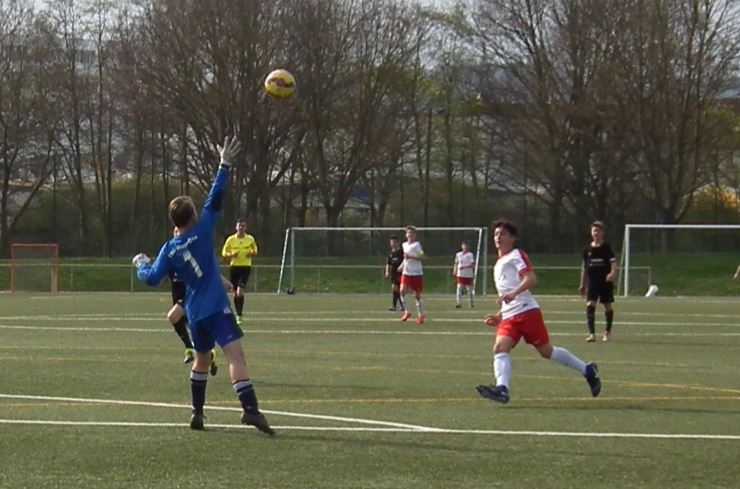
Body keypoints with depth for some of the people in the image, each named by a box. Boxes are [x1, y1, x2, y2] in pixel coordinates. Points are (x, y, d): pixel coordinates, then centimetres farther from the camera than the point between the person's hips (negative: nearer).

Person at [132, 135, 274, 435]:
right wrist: (225, 166, 0)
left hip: (195, 314, 5)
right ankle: (250, 408, -34)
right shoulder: (202, 231, -6)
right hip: (216, 308, -5)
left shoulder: (169, 250, 3)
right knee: (235, 354, -18)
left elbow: (152, 278, 5)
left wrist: (141, 265, 26)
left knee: (201, 360, 25)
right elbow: (215, 200, -5)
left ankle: (197, 412, 26)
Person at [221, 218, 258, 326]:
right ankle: (238, 314, 23)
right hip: (234, 266, 2)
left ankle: (239, 316, -15)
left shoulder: (250, 239, 2)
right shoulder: (231, 239, 1)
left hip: (246, 267, -2)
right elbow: (224, 253, 7)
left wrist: (251, 253, -8)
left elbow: (255, 250, 15)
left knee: (240, 291, -16)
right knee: (235, 292, 7)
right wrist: (231, 255, -15)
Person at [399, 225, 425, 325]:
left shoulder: (416, 245, -8)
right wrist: (402, 265, 14)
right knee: (402, 291, -17)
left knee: (417, 295, 3)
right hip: (406, 273, 5)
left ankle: (420, 315, 17)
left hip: (416, 273, -5)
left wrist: (410, 257, -25)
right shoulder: (404, 245, 11)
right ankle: (406, 312, -7)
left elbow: (421, 257, -16)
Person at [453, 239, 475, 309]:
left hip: (468, 275, -2)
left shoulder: (470, 255, -3)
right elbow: (456, 264, 16)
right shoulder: (458, 254, 10)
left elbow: (472, 265, -11)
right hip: (460, 275, 2)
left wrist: (464, 267, -23)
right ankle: (459, 303, -10)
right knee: (459, 289, -9)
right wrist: (454, 272, 3)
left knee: (469, 290, 6)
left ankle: (471, 303, 20)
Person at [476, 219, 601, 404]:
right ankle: (501, 389, -35)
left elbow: (531, 279, -17)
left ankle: (587, 370, 16)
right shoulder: (498, 265, 26)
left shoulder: (516, 256, 0)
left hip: (526, 311, -7)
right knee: (499, 348, -18)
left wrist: (513, 293, -32)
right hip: (509, 317, 7)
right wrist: (499, 317, 24)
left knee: (546, 351, 0)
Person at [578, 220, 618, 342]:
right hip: (592, 282, 2)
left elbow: (613, 262, -10)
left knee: (607, 306, 9)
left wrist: (613, 272, -32)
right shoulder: (588, 249, 6)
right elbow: (584, 267, 14)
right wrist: (582, 284, 15)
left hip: (606, 282, -2)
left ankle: (608, 331, 29)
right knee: (590, 305, -14)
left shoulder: (606, 247, -3)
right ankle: (592, 333, -18)